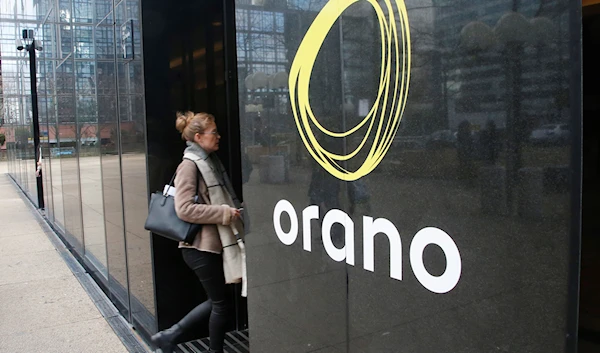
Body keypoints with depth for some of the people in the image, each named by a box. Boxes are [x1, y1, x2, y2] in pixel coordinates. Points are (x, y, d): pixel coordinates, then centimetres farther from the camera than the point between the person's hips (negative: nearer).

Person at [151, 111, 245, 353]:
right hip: (201, 246, -9)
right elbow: (184, 209, -23)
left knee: (216, 301, 18)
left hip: (213, 243, 9)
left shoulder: (209, 161, 11)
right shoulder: (190, 164, -15)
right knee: (220, 304, 5)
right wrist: (225, 213, -20)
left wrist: (233, 210, 6)